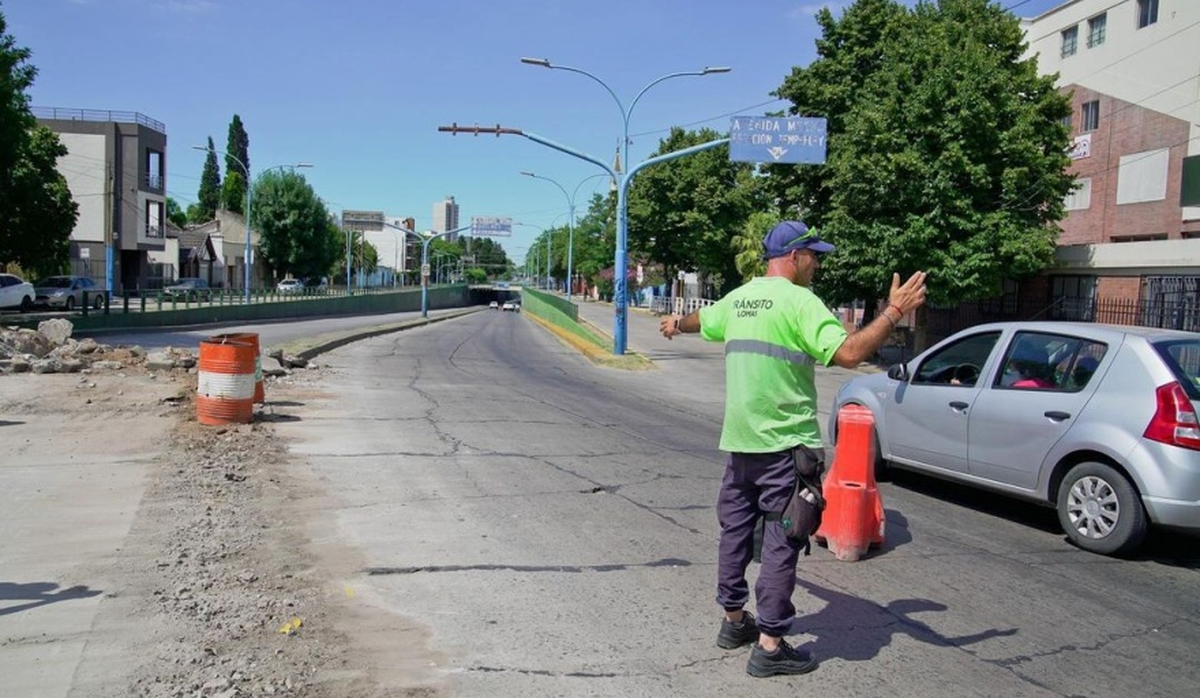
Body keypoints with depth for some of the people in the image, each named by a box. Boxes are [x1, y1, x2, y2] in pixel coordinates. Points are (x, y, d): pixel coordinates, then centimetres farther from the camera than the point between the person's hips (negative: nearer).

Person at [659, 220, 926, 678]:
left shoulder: (738, 298, 9)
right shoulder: (799, 301, -14)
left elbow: (702, 320, 31)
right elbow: (848, 354, -23)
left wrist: (675, 324, 53)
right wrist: (894, 312, -15)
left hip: (739, 440, 8)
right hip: (784, 444, -8)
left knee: (736, 530, 18)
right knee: (781, 543, 0)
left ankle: (734, 620, 32)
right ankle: (770, 645, 5)